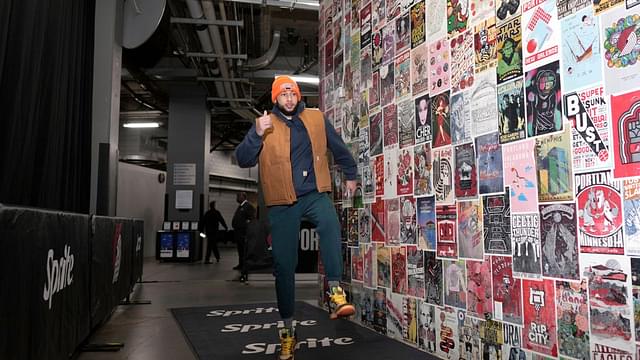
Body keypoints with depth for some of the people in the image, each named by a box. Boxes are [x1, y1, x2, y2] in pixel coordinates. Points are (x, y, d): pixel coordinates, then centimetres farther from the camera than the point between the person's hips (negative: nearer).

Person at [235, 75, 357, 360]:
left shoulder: (316, 118, 7)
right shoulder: (264, 125, 3)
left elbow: (338, 148, 21)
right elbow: (243, 160, -6)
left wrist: (350, 174, 31)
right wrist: (257, 135, -23)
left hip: (314, 194, 0)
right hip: (282, 203, 0)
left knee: (329, 223, -35)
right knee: (284, 265, 2)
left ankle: (336, 293, -33)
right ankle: (288, 329, 15)